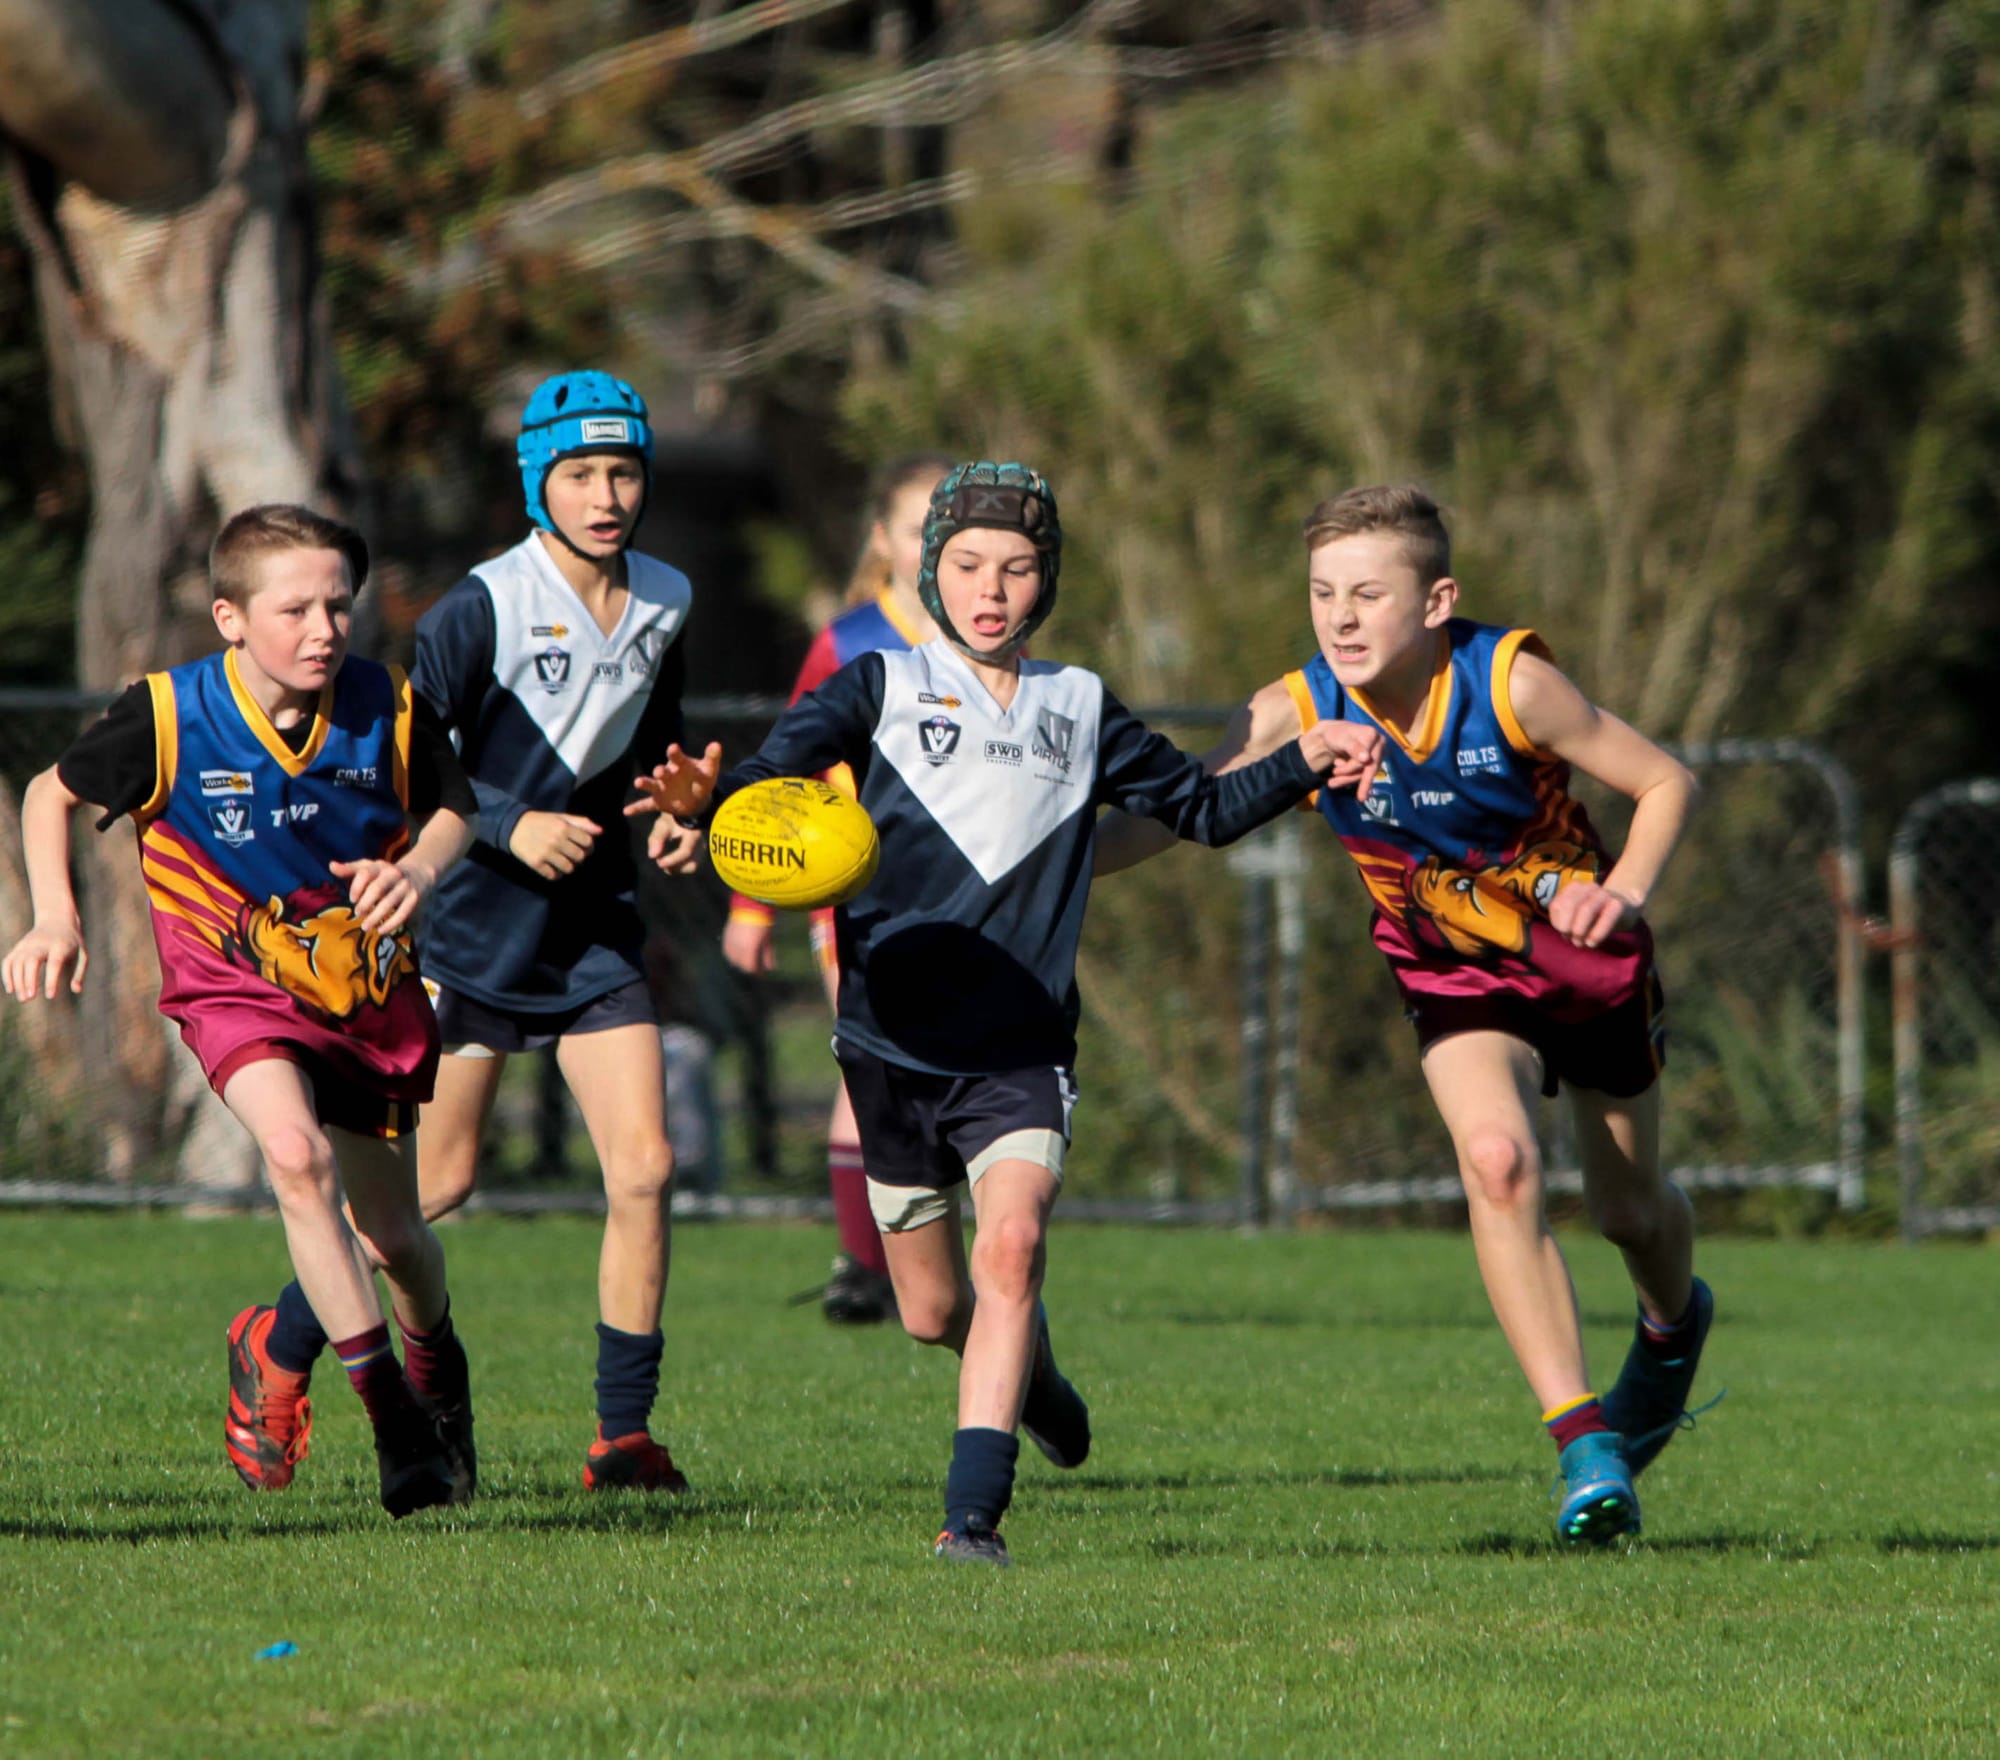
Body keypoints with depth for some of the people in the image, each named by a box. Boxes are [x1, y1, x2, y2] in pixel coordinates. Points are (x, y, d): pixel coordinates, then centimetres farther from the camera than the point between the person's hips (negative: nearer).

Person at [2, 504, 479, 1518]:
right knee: (297, 1156, -30)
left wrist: (418, 869, -15)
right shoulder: (168, 719, -17)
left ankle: (435, 1362, 46)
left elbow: (452, 809, 7)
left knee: (389, 1234, 10)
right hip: (234, 983, -3)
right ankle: (394, 1422, -23)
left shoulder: (388, 712, -11)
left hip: (368, 984, 3)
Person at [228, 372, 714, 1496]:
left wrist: (671, 816, 3)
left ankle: (625, 1433, -1)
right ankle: (280, 1347, 22)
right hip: (476, 924, -5)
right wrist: (508, 825, -22)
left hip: (597, 925, 5)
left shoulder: (664, 604, 6)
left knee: (644, 1168, -8)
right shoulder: (486, 609, -14)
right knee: (439, 1179, -1)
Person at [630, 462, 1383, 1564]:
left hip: (1022, 1047, 0)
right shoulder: (883, 689, 4)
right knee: (932, 1312, 9)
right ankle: (1028, 1369, 44)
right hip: (895, 1043, 0)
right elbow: (782, 763, -12)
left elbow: (1202, 806, 24)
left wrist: (1303, 765, 8)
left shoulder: (1080, 710, 12)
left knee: (1012, 1241, -24)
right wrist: (705, 796, -34)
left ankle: (973, 1513, -27)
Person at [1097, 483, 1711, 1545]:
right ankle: (1586, 1451, -25)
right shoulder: (1298, 716, -21)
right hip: (1456, 978, 0)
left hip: (1589, 959, 0)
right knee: (1497, 1160, -27)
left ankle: (1674, 1323, 53)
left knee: (1629, 1209, 13)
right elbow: (1165, 816, -26)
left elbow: (1665, 783, -15)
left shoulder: (1509, 684, -26)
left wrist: (1622, 895, -32)